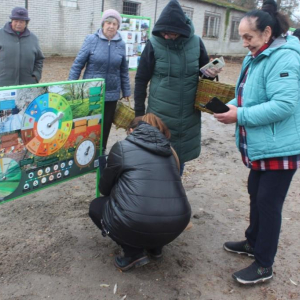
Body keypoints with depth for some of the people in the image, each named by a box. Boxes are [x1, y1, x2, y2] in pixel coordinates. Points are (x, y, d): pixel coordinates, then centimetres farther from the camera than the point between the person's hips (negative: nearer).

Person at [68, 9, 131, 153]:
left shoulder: (121, 44, 1)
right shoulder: (91, 40, -7)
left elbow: (124, 71, 9)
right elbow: (77, 65, -4)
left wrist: (126, 92, 10)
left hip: (111, 95, 3)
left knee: (105, 126, 13)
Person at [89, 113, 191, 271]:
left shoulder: (122, 147, 6)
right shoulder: (168, 151, 18)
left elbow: (104, 188, 16)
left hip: (136, 224, -6)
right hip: (176, 224, 6)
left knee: (96, 206, 25)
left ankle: (134, 253, 9)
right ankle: (155, 247, 23)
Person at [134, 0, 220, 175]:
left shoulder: (196, 43, -4)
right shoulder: (154, 44, -11)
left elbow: (205, 70, 12)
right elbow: (141, 80, -4)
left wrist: (211, 73, -12)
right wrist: (139, 112, -3)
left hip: (188, 115, 3)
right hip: (160, 116, -3)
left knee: (180, 155, 15)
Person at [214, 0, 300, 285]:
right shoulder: (256, 58, 11)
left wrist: (239, 116, -25)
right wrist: (233, 106, -2)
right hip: (260, 145, 10)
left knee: (268, 203, -1)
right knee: (256, 195, 20)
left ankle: (264, 265, 14)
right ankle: (253, 242, 40)